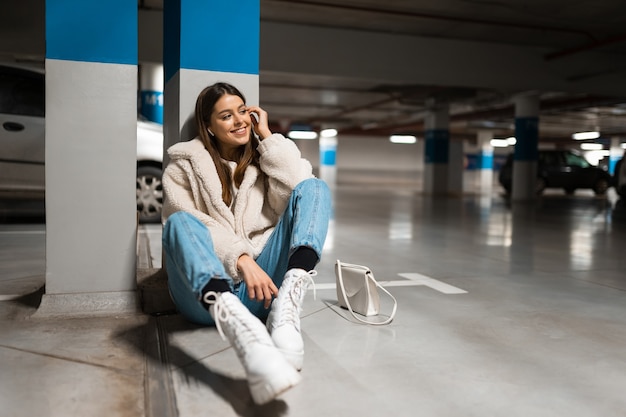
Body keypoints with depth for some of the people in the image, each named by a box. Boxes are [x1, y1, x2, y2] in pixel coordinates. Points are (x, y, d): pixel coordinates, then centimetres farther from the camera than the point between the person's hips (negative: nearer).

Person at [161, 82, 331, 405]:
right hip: (206, 291, -1)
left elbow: (298, 195, -2)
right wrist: (241, 259, -22)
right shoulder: (184, 166, 13)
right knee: (180, 221, -30)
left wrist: (267, 137, 3)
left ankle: (285, 310, -39)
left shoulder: (264, 158, 20)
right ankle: (241, 329, -58)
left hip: (263, 280, 2)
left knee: (314, 188, -13)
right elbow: (185, 227, -7)